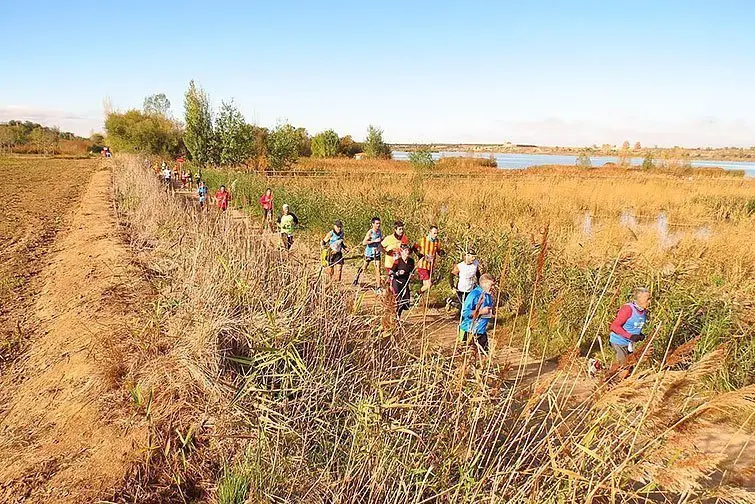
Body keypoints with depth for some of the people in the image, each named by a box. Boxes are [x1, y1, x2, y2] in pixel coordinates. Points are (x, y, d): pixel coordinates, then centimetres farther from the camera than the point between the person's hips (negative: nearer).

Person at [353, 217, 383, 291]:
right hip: (369, 253, -4)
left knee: (378, 269, -3)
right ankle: (356, 278, 41)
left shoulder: (380, 231, -1)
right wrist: (374, 241, -30)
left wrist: (382, 240, -4)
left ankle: (378, 286, 2)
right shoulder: (370, 232, -19)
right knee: (364, 268, 14)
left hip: (377, 253, 4)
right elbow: (364, 243, -27)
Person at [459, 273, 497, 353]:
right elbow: (465, 312, -24)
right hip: (469, 331, -7)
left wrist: (491, 312, 1)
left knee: (484, 352, 14)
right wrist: (481, 311, -25)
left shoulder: (489, 295, 5)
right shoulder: (474, 295, -19)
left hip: (482, 331, 8)